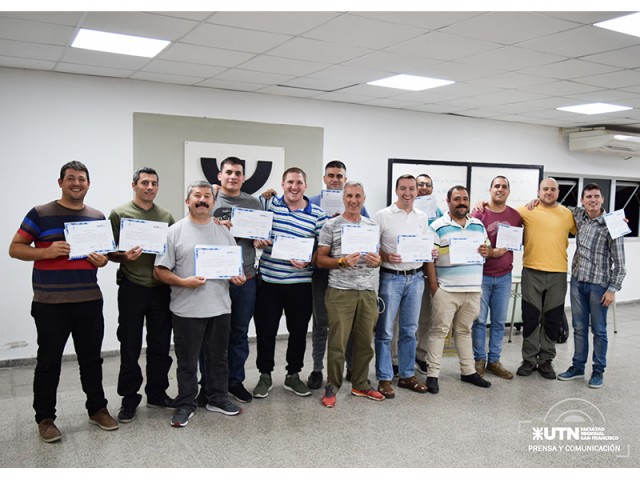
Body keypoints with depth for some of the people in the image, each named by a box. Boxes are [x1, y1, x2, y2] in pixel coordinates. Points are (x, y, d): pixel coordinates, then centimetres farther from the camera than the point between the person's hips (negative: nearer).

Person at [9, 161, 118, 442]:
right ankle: (45, 418, 19)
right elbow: (15, 249, -2)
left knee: (91, 358, 13)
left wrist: (103, 260, -5)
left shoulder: (98, 217, 10)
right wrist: (47, 251, -19)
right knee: (49, 361, 5)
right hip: (50, 303, -3)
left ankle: (97, 409, 27)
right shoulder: (40, 214, -3)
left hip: (89, 301, 4)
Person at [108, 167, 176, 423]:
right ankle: (129, 399, 19)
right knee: (130, 347, 5)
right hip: (132, 288, -3)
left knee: (160, 345, 11)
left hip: (161, 288, 3)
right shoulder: (119, 214, 0)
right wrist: (124, 257, -21)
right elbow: (110, 252, -2)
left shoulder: (166, 215, 9)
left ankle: (157, 393, 27)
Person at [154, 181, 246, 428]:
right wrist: (184, 282, -20)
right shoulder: (175, 231, -3)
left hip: (220, 307, 4)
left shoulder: (224, 231, 10)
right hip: (187, 310, -4)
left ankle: (217, 398, 32)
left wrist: (238, 277, -4)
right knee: (187, 361, 7)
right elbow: (160, 270, -6)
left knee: (218, 357, 16)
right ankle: (185, 405, 23)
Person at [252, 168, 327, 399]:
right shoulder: (267, 204, 1)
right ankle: (265, 376, 27)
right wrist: (255, 238, -12)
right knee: (265, 330, 9)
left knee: (298, 331, 11)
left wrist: (308, 261, -16)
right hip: (268, 280, 0)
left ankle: (293, 375, 30)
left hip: (300, 282, 0)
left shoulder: (318, 214, 0)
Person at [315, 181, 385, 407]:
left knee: (365, 341, 9)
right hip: (340, 291, -4)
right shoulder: (331, 225, 0)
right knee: (338, 342, -1)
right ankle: (332, 387, 14)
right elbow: (321, 260, -1)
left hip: (368, 291, 4)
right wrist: (342, 262, -17)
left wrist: (377, 261, -3)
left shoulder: (372, 226, 13)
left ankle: (360, 385, 25)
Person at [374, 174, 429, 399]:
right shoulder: (383, 216, -4)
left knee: (409, 330, 12)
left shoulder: (422, 217, 10)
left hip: (415, 277, 5)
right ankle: (384, 378, 10)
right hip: (391, 277, -4)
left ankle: (407, 375, 24)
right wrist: (386, 257, -21)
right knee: (385, 331, 0)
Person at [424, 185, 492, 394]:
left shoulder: (478, 225, 12)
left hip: (473, 290, 5)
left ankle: (468, 371, 26)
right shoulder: (438, 227, -5)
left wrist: (487, 251, -4)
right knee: (439, 331, -1)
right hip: (446, 290, -5)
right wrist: (434, 287, -12)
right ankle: (432, 374, 6)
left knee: (464, 330, 16)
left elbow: (488, 248, 21)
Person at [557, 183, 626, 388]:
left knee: (598, 330, 7)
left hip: (599, 284, -4)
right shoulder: (578, 215, 3)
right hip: (577, 281, 5)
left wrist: (613, 289, -12)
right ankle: (578, 367, 25)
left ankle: (598, 371, 20)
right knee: (579, 328, 13)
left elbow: (619, 262, -9)